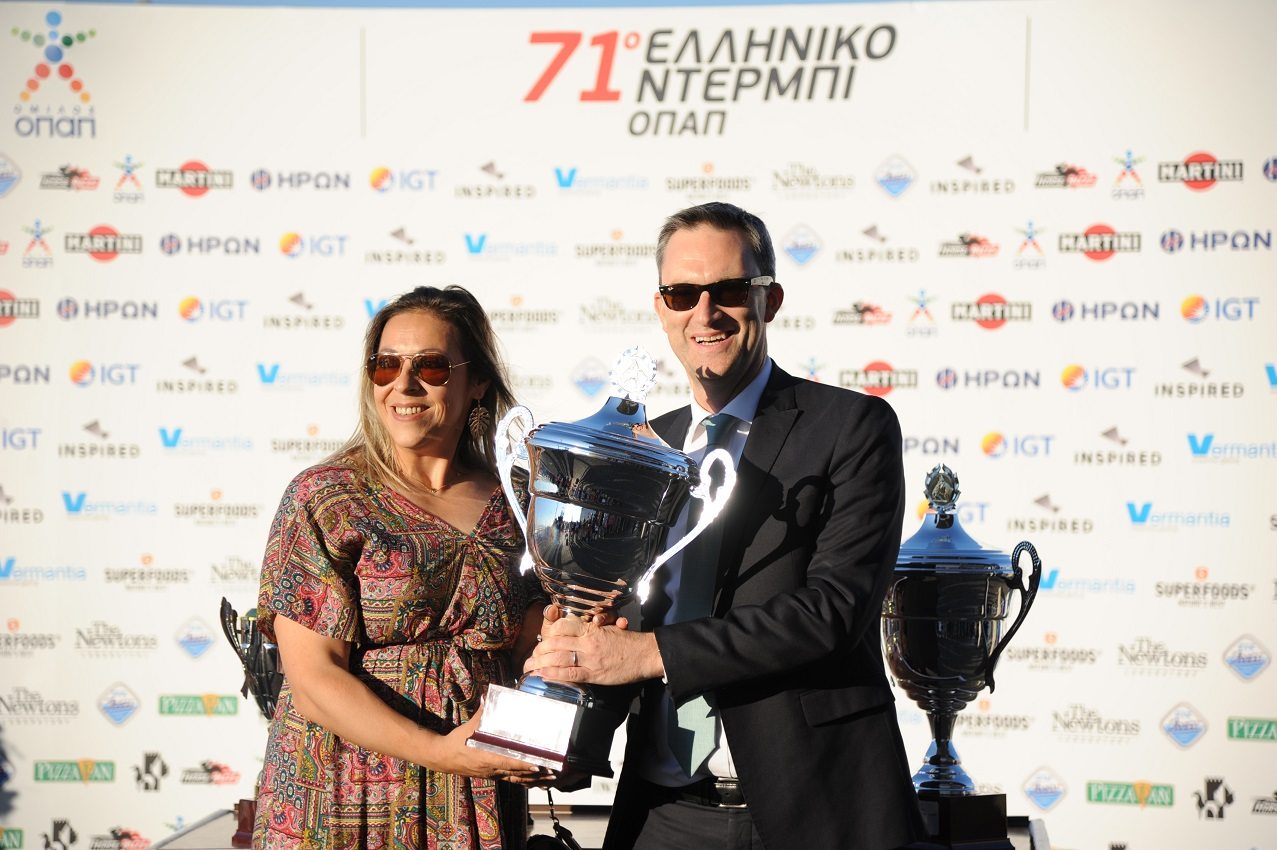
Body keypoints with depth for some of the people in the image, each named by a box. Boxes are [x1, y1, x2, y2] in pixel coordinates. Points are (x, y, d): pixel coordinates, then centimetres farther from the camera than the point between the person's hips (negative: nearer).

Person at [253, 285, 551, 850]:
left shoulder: (508, 506, 4)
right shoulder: (324, 499, -6)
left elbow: (519, 653, 10)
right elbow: (313, 679, -13)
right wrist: (437, 751, -22)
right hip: (344, 805, -3)